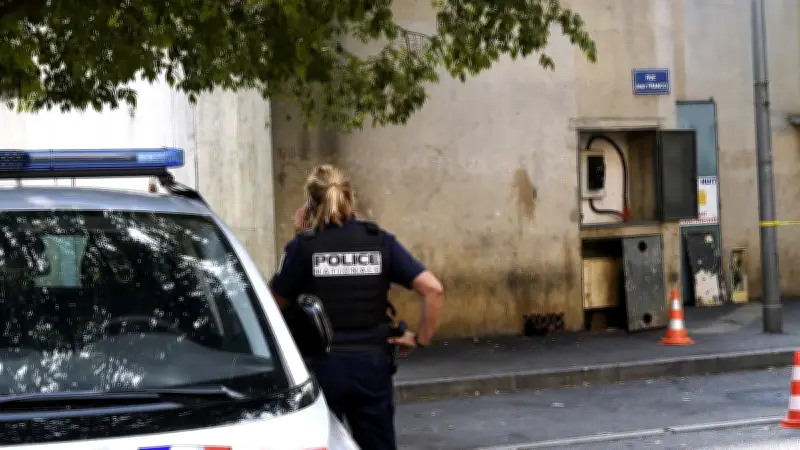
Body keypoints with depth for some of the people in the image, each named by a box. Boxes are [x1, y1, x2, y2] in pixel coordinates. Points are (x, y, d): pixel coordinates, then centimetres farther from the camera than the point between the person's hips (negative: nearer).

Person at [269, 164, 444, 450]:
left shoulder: (304, 246, -5)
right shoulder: (380, 241, 1)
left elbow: (276, 302, 6)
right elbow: (433, 289, -6)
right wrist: (420, 339, 4)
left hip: (321, 366, -2)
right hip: (372, 364, 2)